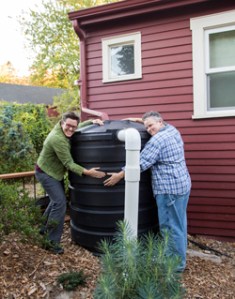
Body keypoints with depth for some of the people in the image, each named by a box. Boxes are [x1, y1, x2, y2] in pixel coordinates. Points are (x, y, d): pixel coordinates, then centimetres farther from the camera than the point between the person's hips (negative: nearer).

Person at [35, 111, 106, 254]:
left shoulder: (62, 128, -7)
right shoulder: (58, 139, -32)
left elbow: (79, 126, 12)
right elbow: (69, 163, -31)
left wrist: (92, 121, -6)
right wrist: (88, 172, -38)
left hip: (55, 172, 10)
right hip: (46, 173, -10)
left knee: (57, 200, 21)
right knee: (60, 203, -13)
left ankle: (45, 229, 40)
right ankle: (53, 242, -1)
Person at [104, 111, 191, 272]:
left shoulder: (156, 141, -16)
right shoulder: (173, 130, 10)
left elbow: (140, 163, -17)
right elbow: (162, 125, 33)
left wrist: (119, 175, -9)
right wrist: (140, 120, 28)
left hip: (170, 188, -10)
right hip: (183, 184, 10)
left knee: (171, 226, 1)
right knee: (179, 223, 18)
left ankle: (176, 263, 13)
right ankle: (180, 257, 31)